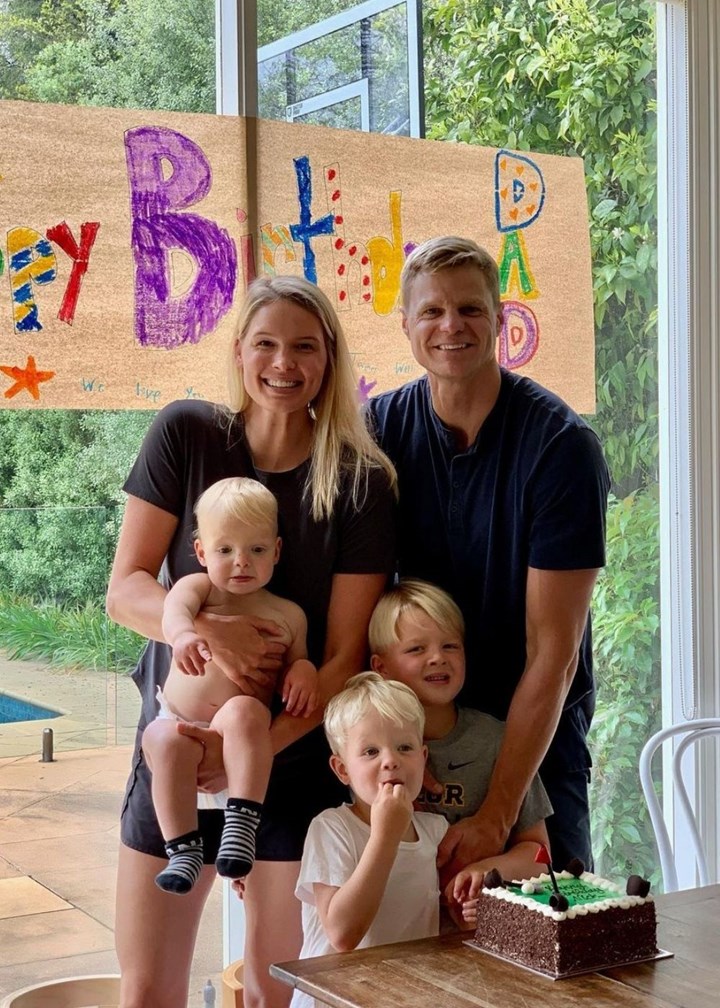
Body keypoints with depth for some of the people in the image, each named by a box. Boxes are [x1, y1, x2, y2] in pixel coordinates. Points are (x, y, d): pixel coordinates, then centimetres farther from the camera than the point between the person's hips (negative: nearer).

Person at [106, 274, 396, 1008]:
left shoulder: (359, 481, -8)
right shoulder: (186, 434, -4)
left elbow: (344, 655, -9)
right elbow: (125, 589, -4)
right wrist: (207, 627, -24)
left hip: (298, 758, -1)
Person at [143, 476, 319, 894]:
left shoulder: (288, 615, 10)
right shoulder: (197, 587, 4)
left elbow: (296, 664, 20)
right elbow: (175, 607, -20)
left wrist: (304, 670, -6)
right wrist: (182, 634, -45)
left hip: (239, 739, 0)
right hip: (179, 724, 1)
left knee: (245, 710, -34)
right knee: (162, 739, -34)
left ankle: (242, 822, -36)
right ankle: (183, 848, -26)